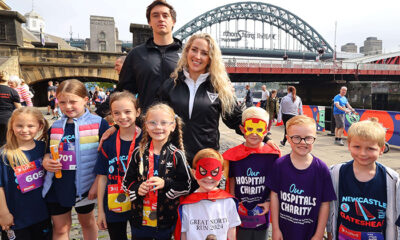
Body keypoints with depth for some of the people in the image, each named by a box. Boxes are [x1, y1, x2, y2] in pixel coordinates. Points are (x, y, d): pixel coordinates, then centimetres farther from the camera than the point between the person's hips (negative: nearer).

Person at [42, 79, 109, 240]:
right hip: (57, 185, 3)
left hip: (84, 185, -3)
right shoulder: (55, 126, 4)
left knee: (87, 222, 20)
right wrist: (46, 161, -8)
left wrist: (97, 183, -14)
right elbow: (48, 151, 15)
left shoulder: (98, 124, -11)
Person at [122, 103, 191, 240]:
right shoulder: (138, 153, -3)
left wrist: (165, 183, -21)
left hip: (166, 219, -1)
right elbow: (126, 182, 6)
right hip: (140, 217, 2)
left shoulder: (176, 155, -10)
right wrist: (137, 188, -14)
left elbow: (186, 186, -6)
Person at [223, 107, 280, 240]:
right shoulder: (234, 154, -6)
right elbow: (231, 181, 3)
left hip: (262, 212, 0)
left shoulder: (273, 154, -8)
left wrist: (269, 202, -10)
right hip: (241, 213, 0)